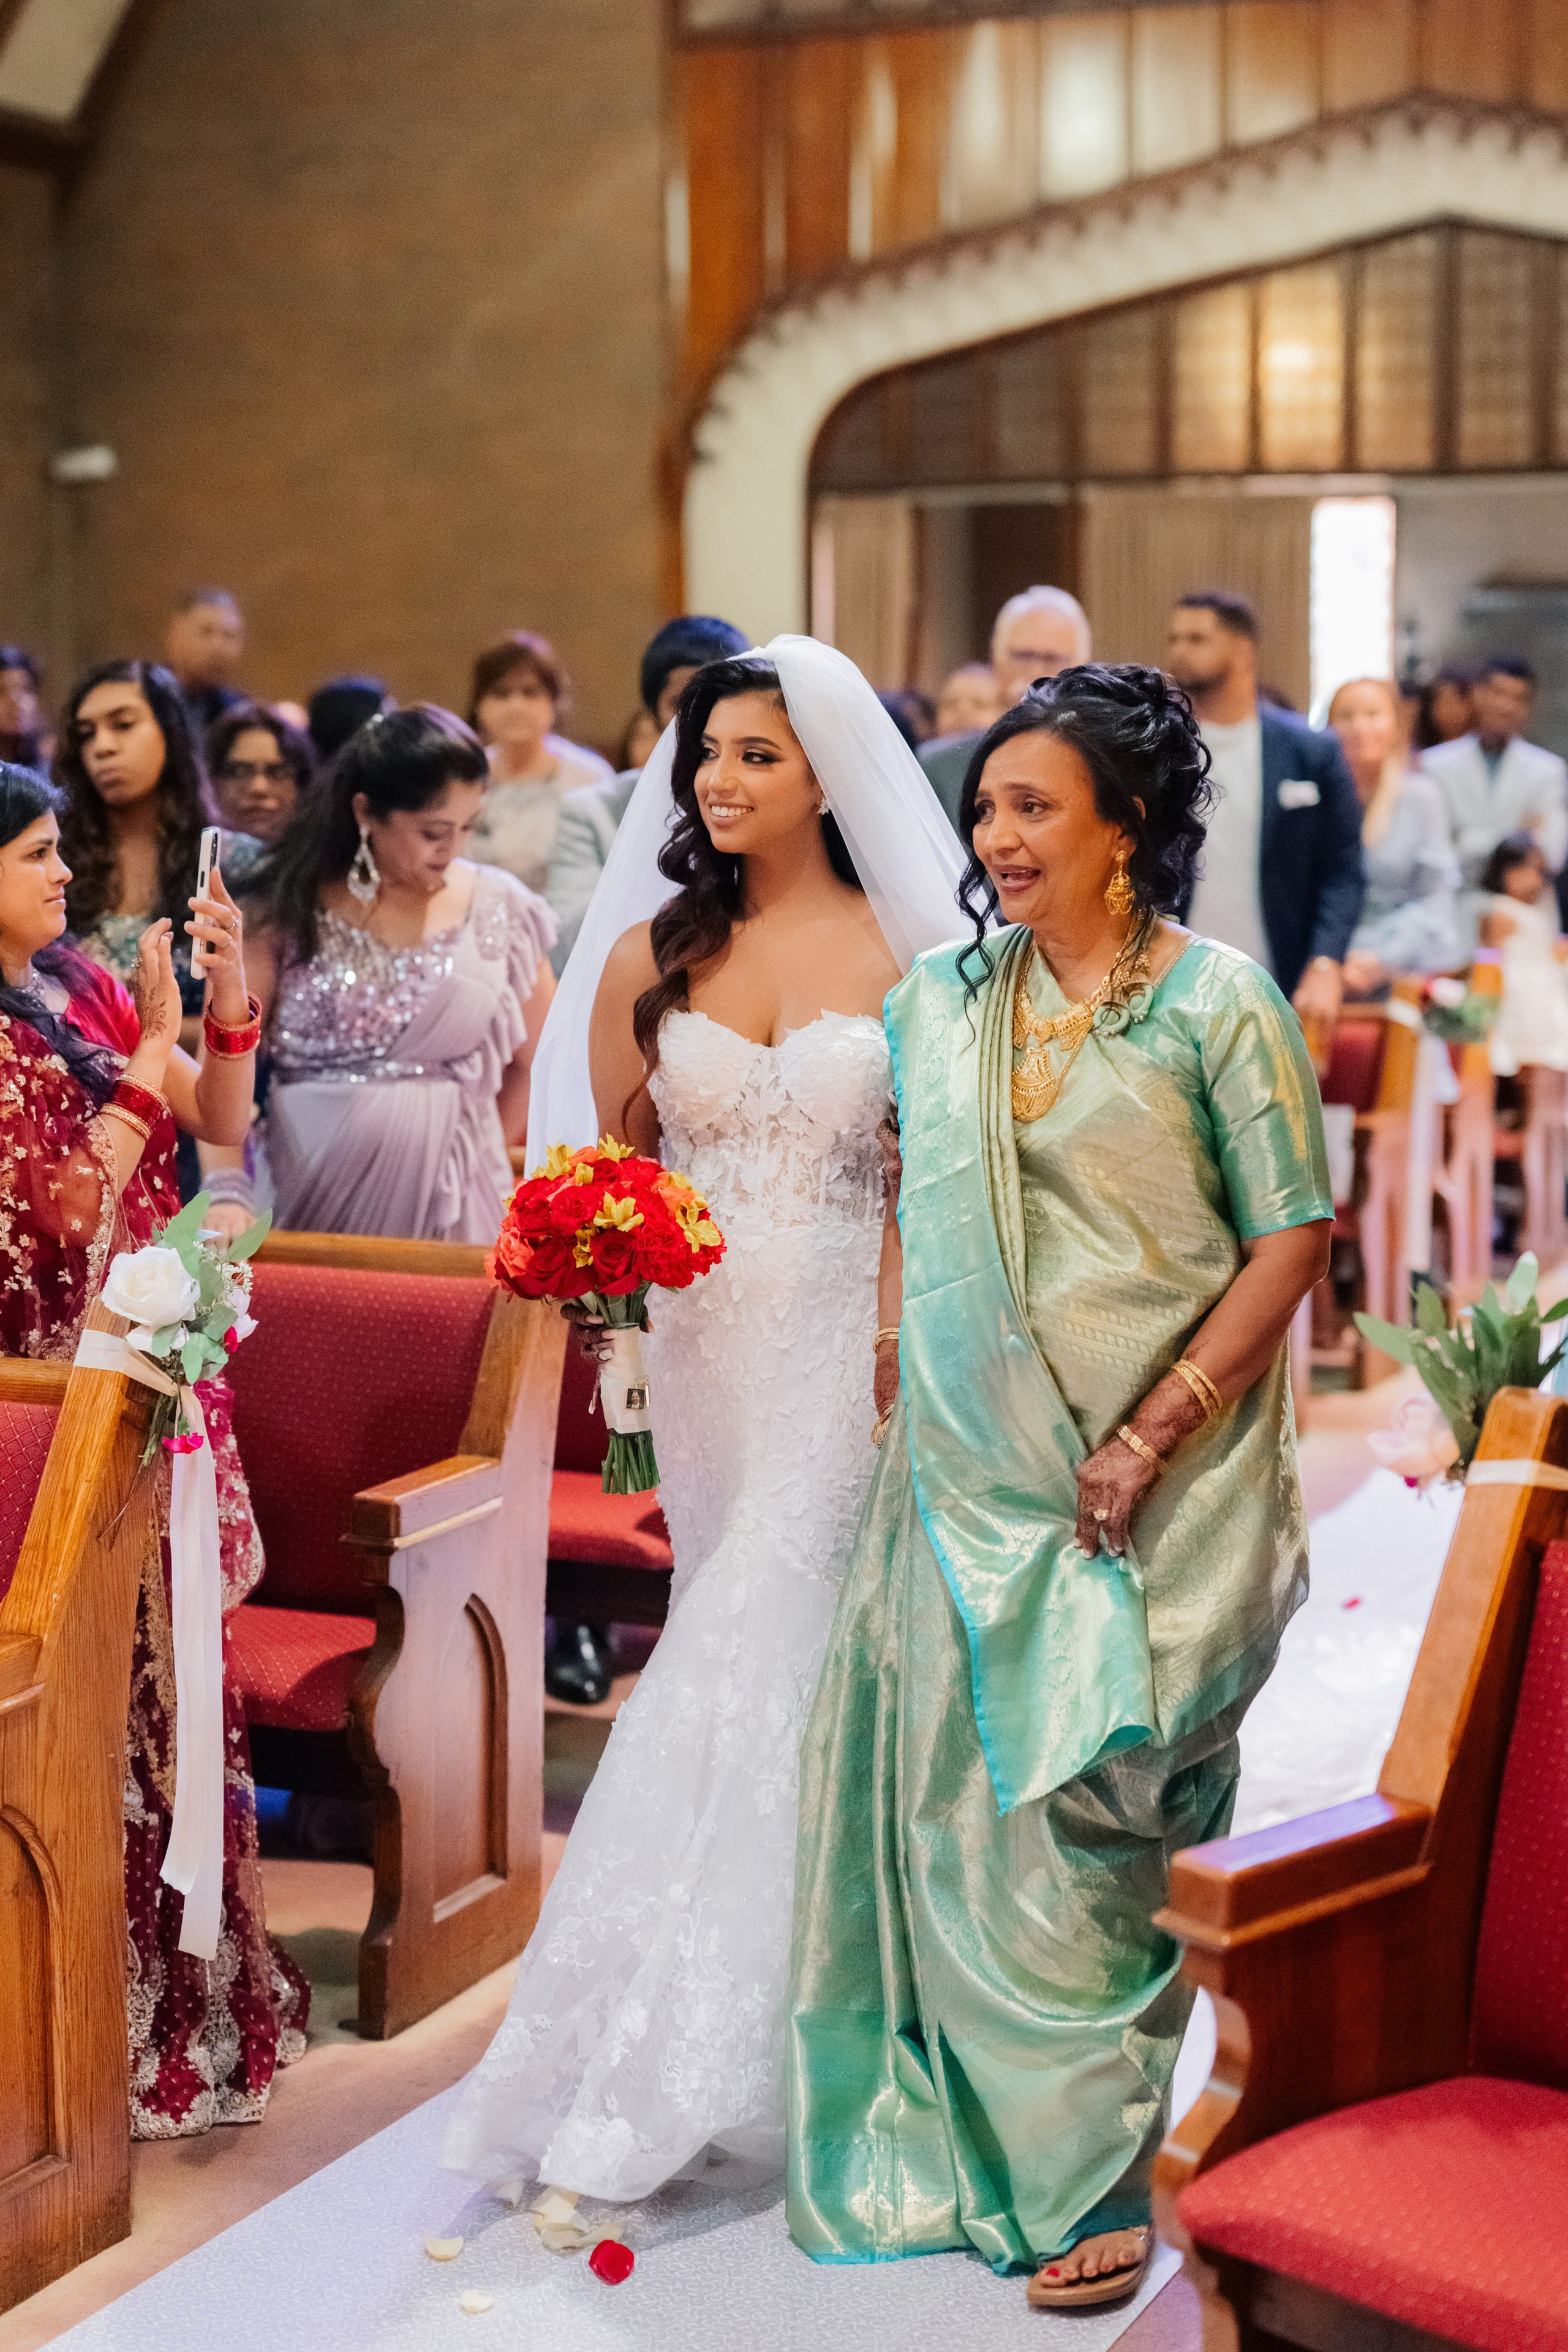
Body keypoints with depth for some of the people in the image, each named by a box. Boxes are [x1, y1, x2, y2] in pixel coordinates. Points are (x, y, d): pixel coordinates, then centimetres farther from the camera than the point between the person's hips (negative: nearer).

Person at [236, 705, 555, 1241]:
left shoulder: (499, 910, 2)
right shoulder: (287, 906, -2)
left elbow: (540, 1063, 9)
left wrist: (477, 1161, 6)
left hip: (445, 1207, 1)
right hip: (308, 1195, -1)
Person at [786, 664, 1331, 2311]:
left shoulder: (1217, 1002, -8)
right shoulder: (943, 999, 7)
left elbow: (1295, 1237, -9)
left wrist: (1153, 1436, -14)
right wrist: (894, 1384, 6)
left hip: (1147, 1490, -5)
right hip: (966, 1479, 5)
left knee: (1098, 1822, 2)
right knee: (955, 1795, 9)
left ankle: (1097, 2175, 16)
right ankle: (966, 2134, 26)